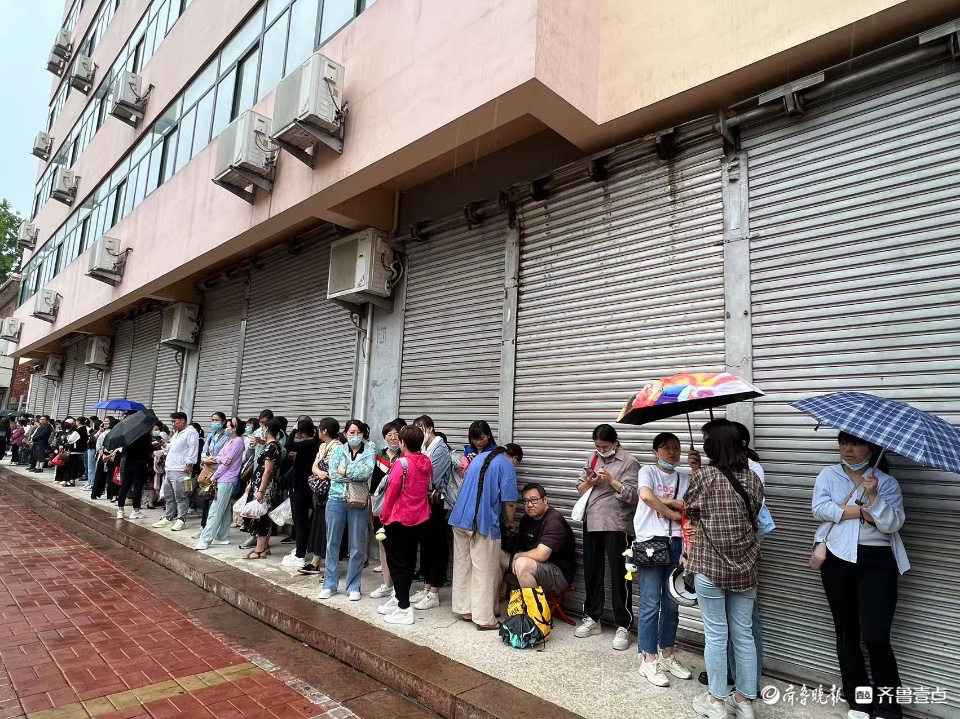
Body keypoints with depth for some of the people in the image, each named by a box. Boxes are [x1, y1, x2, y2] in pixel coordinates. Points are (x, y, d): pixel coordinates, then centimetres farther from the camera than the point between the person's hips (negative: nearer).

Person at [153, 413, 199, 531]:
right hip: (169, 469, 10)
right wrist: (166, 444, 13)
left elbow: (193, 449, -16)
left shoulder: (191, 432, -9)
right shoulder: (176, 434, 23)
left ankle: (181, 520, 1)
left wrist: (189, 464, -20)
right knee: (168, 496, 16)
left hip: (180, 471, -10)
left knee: (180, 497, -4)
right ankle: (168, 518, 25)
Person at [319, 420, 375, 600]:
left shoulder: (369, 451, 0)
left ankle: (353, 587, 19)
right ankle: (330, 584, 24)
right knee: (332, 543, 10)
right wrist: (357, 474, -12)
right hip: (336, 500, 2)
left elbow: (368, 471, -17)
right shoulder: (338, 450, 5)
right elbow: (333, 474, -8)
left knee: (357, 546, 5)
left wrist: (345, 471, -12)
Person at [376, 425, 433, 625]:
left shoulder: (401, 463, -20)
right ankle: (399, 598, 31)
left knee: (397, 563, 2)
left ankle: (404, 609, 2)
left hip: (398, 519, -7)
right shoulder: (427, 462, -1)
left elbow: (392, 492, -15)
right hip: (419, 518, 7)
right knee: (409, 560, 17)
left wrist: (384, 516, -3)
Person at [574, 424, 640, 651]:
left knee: (619, 576, 0)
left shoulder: (629, 462, -5)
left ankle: (623, 627, 9)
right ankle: (592, 619, 26)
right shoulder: (592, 458, 12)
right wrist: (589, 482, -6)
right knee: (591, 572, 13)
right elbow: (580, 489, 13)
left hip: (617, 526, -6)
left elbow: (632, 495, -13)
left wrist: (611, 480, -22)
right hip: (591, 523, 6)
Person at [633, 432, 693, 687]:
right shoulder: (648, 471, -2)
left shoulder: (685, 479, 12)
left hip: (675, 544, 5)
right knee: (650, 604, -2)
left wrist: (665, 501, -13)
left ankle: (667, 656, 27)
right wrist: (673, 512, -11)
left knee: (672, 603, 13)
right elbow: (646, 496, -20)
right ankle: (648, 660, 9)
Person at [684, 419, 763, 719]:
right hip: (744, 565, 4)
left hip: (710, 564, -4)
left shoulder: (703, 475, -12)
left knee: (715, 634, 6)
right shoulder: (753, 478, 0)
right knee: (743, 633, 14)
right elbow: (754, 518, 11)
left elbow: (690, 511, 2)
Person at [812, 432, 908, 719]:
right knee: (846, 633, 11)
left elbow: (893, 523, -9)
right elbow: (819, 509, -9)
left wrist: (874, 497, -22)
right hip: (837, 561, 2)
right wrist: (862, 511, -11)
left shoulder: (887, 482, 2)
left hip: (876, 563, -2)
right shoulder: (828, 475, 5)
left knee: (875, 637, -6)